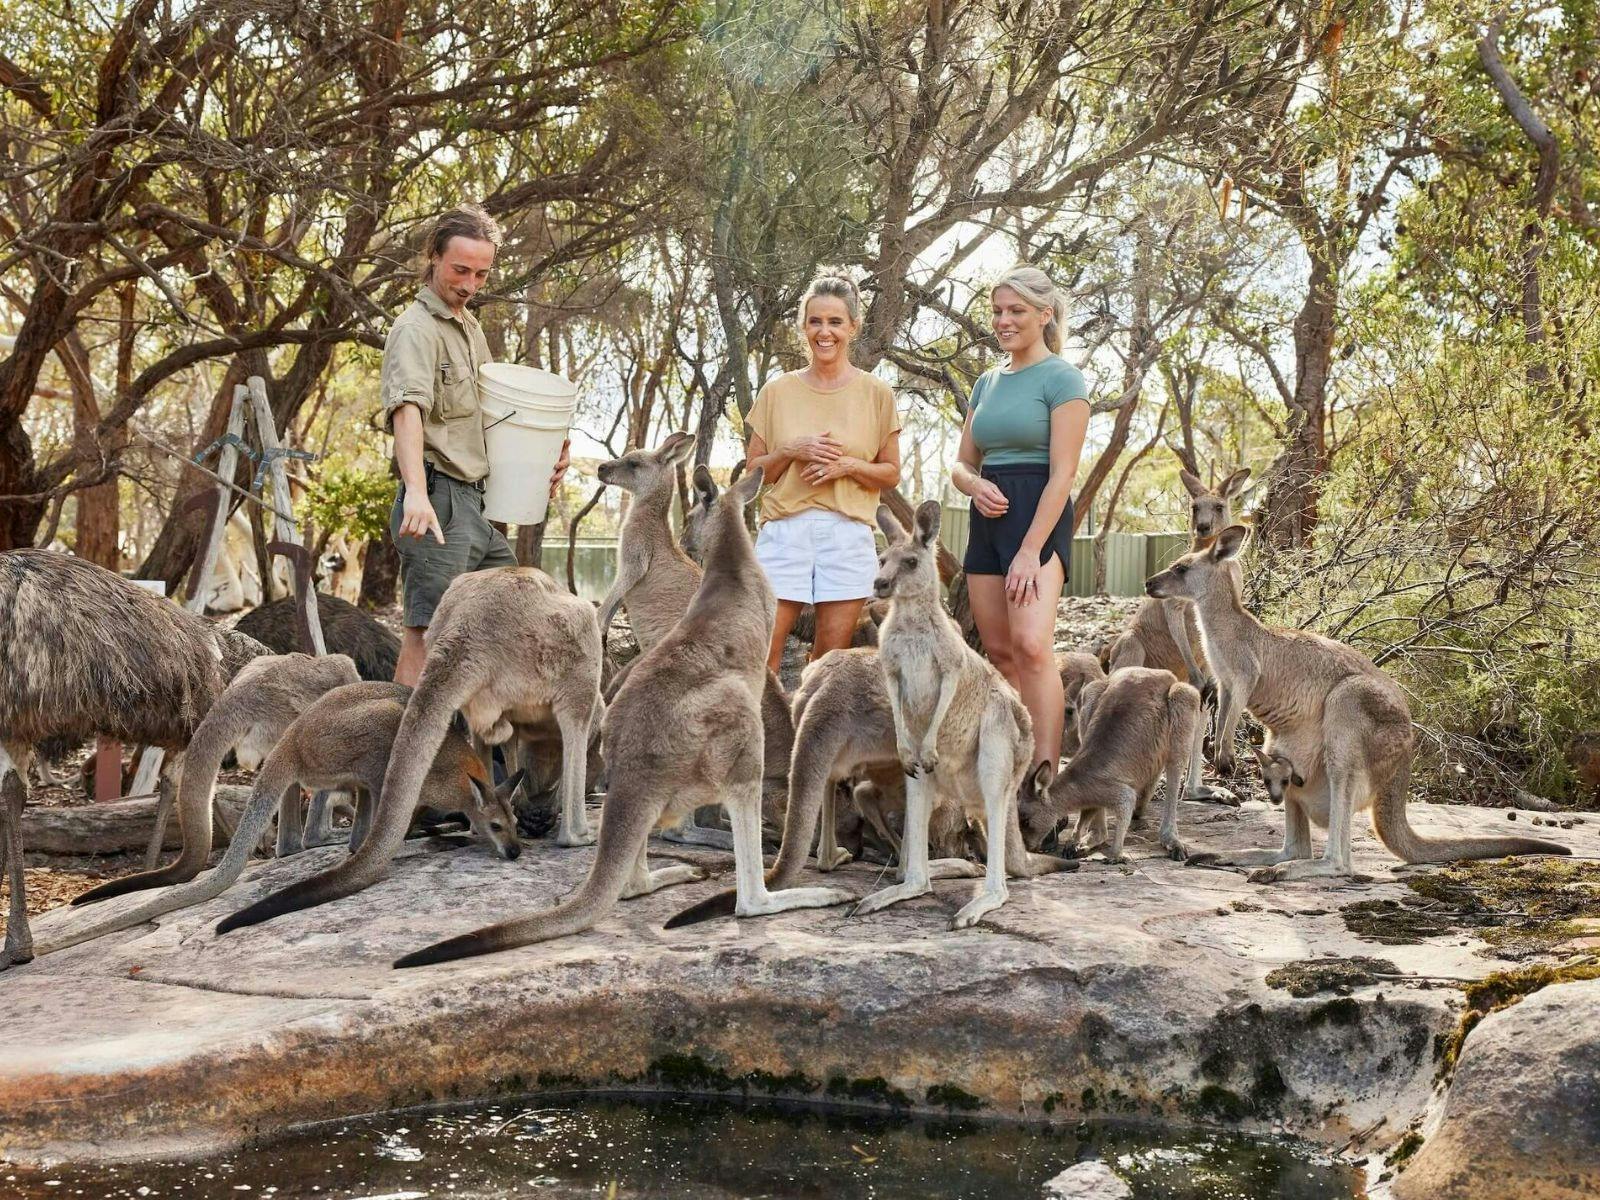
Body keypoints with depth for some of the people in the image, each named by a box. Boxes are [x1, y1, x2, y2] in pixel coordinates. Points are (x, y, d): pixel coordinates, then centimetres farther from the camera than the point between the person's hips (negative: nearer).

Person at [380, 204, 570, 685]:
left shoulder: (470, 326, 19)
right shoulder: (416, 328, -12)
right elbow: (407, 410, -29)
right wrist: (415, 492, -44)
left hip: (475, 504, 10)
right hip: (438, 503, -10)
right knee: (426, 633, -14)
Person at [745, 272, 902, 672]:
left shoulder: (875, 393, 6)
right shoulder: (778, 391, 8)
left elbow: (891, 474, 9)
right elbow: (752, 470, 11)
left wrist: (848, 465, -9)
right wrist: (791, 451, -7)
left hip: (848, 534, 0)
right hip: (784, 530, 0)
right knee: (761, 655, -7)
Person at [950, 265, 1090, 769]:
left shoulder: (1061, 378, -4)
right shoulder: (987, 382, 17)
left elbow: (1063, 473, -12)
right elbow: (962, 463, 20)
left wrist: (1030, 552, -19)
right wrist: (975, 485, -6)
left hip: (1039, 517, -7)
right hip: (988, 518, 8)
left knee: (1031, 644, -23)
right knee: (998, 650, 5)